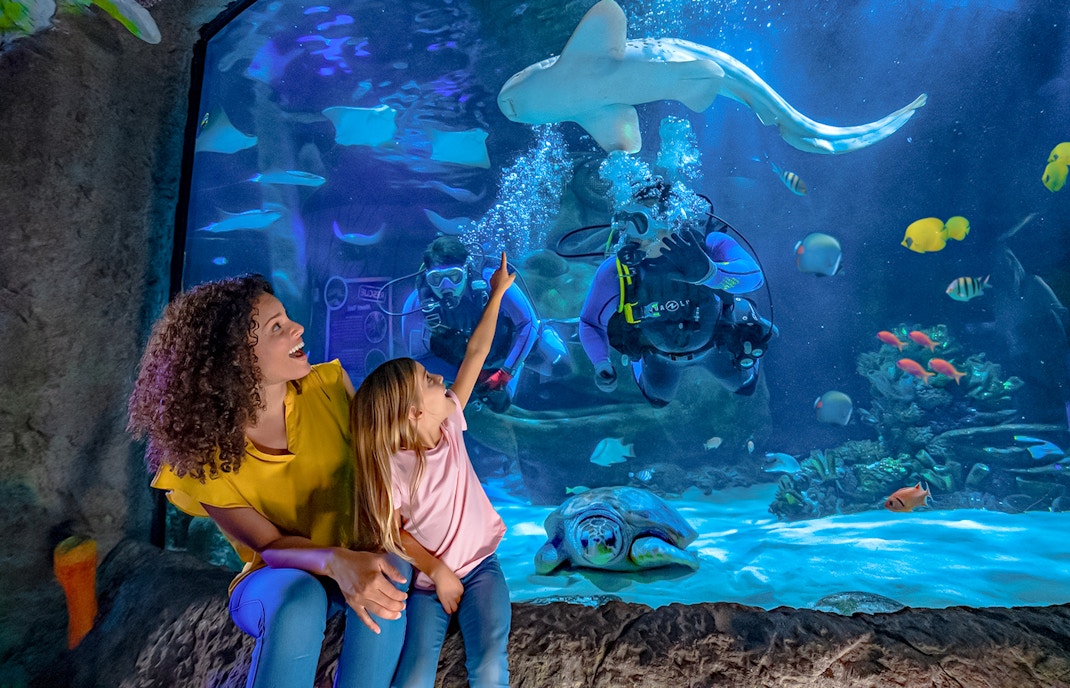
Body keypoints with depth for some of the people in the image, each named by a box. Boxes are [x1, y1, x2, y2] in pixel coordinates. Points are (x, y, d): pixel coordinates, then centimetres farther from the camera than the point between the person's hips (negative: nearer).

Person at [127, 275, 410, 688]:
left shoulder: (328, 385, -14)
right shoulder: (201, 453, -17)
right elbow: (270, 545, -20)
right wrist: (337, 562, -42)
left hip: (360, 558, 2)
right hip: (276, 579, -1)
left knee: (392, 570, -32)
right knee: (298, 600, -36)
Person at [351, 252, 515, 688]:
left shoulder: (449, 425, -6)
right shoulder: (392, 466, -19)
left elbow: (476, 353, -3)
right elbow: (391, 532, -10)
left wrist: (497, 294, 2)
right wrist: (438, 572, -11)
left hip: (480, 564, 3)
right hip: (427, 579, -3)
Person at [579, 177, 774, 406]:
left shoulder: (709, 246, -39)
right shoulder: (615, 271, -36)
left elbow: (753, 276, -57)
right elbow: (590, 323, -22)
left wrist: (706, 271, -76)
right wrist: (601, 365, -38)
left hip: (716, 344, 0)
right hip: (660, 355, 0)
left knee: (744, 386, 28)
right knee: (658, 398, 27)